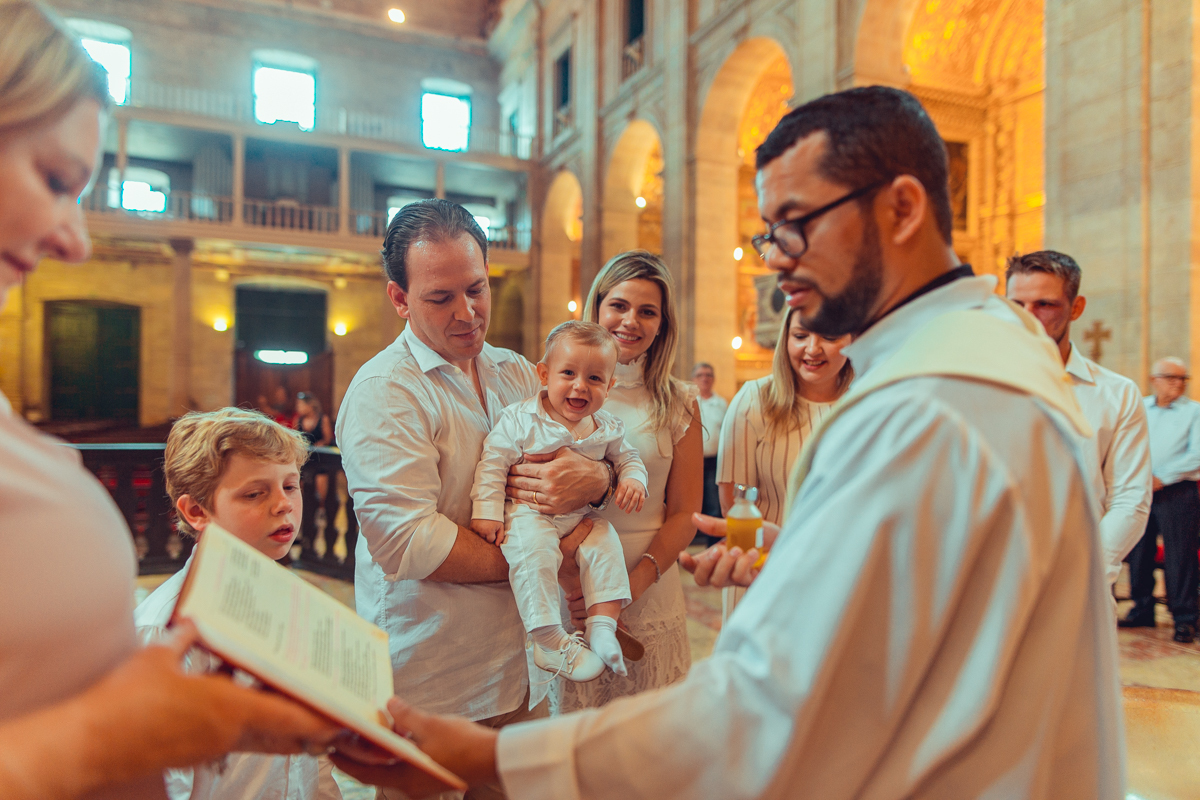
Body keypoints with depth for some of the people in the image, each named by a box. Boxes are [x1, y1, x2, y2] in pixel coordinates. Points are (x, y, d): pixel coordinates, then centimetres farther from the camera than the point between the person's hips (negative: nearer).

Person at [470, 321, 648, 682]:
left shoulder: (607, 428, 4)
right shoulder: (520, 419, -9)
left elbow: (626, 457, 18)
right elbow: (493, 464, -8)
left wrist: (632, 479, -4)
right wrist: (487, 512, -15)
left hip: (580, 517, 5)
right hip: (527, 512, -4)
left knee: (606, 544, -18)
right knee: (533, 550, -30)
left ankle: (603, 626, -7)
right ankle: (551, 644, -20)